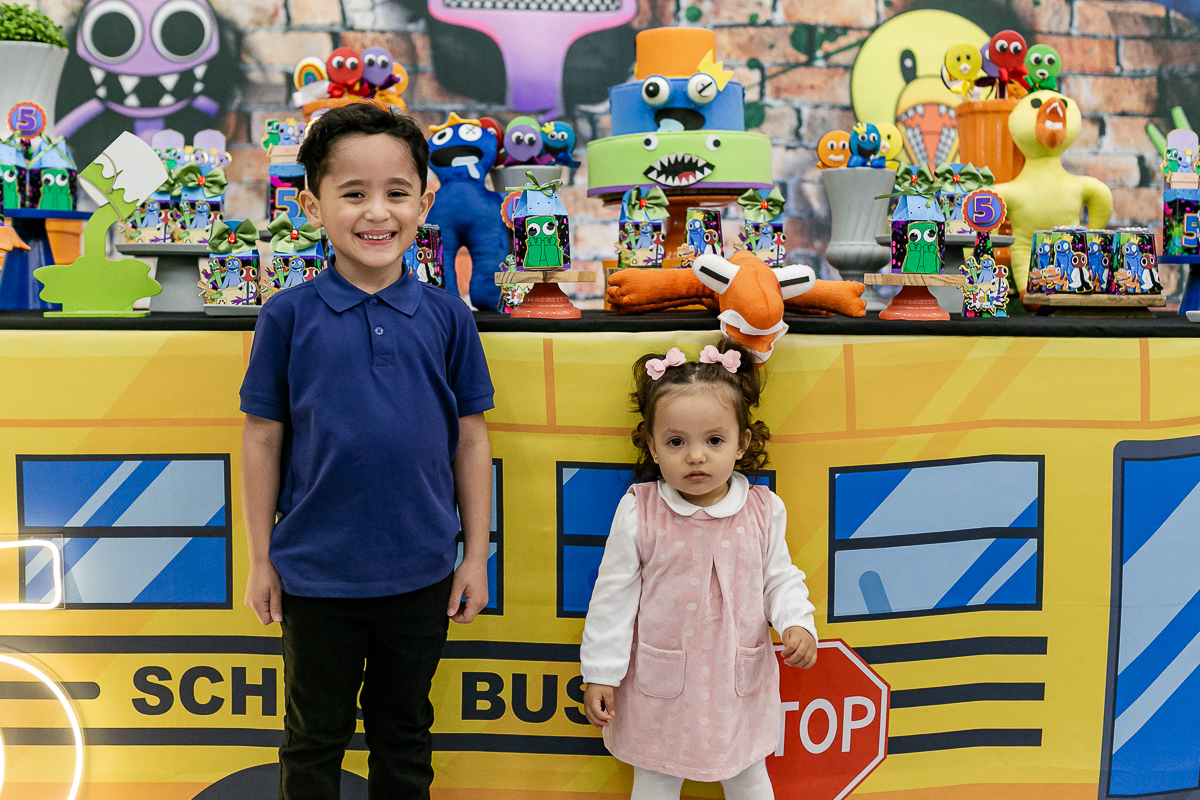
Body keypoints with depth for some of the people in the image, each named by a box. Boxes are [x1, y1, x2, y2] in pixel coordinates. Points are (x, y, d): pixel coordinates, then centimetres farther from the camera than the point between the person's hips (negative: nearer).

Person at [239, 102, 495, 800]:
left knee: (405, 730, 20)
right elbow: (264, 440, -1)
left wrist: (476, 556, 2)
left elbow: (471, 440, 1)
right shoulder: (288, 316, -7)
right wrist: (262, 560, 1)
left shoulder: (448, 317, -4)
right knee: (315, 738, 18)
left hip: (421, 576, 1)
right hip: (316, 575, -1)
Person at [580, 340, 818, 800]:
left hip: (739, 682, 2)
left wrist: (797, 624, -15)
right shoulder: (638, 513, -13)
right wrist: (600, 673, -6)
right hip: (660, 684, -1)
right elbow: (614, 595, -7)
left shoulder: (763, 511, -8)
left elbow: (780, 579, 4)